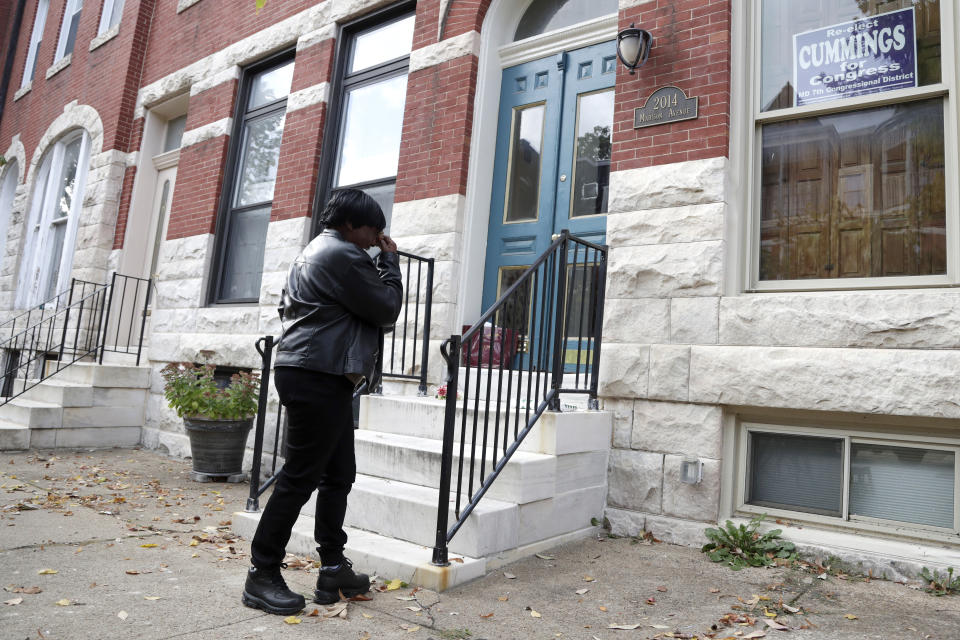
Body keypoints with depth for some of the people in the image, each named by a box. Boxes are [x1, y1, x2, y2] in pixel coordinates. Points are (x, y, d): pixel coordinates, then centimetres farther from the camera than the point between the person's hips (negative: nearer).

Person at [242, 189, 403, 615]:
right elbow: (387, 310, -8)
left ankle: (333, 569, 17)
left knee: (338, 474, 11)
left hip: (313, 375, 11)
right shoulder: (344, 255, -12)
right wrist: (389, 261, 4)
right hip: (318, 377, -11)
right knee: (300, 477, -4)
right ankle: (262, 577, 7)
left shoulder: (315, 251, 22)